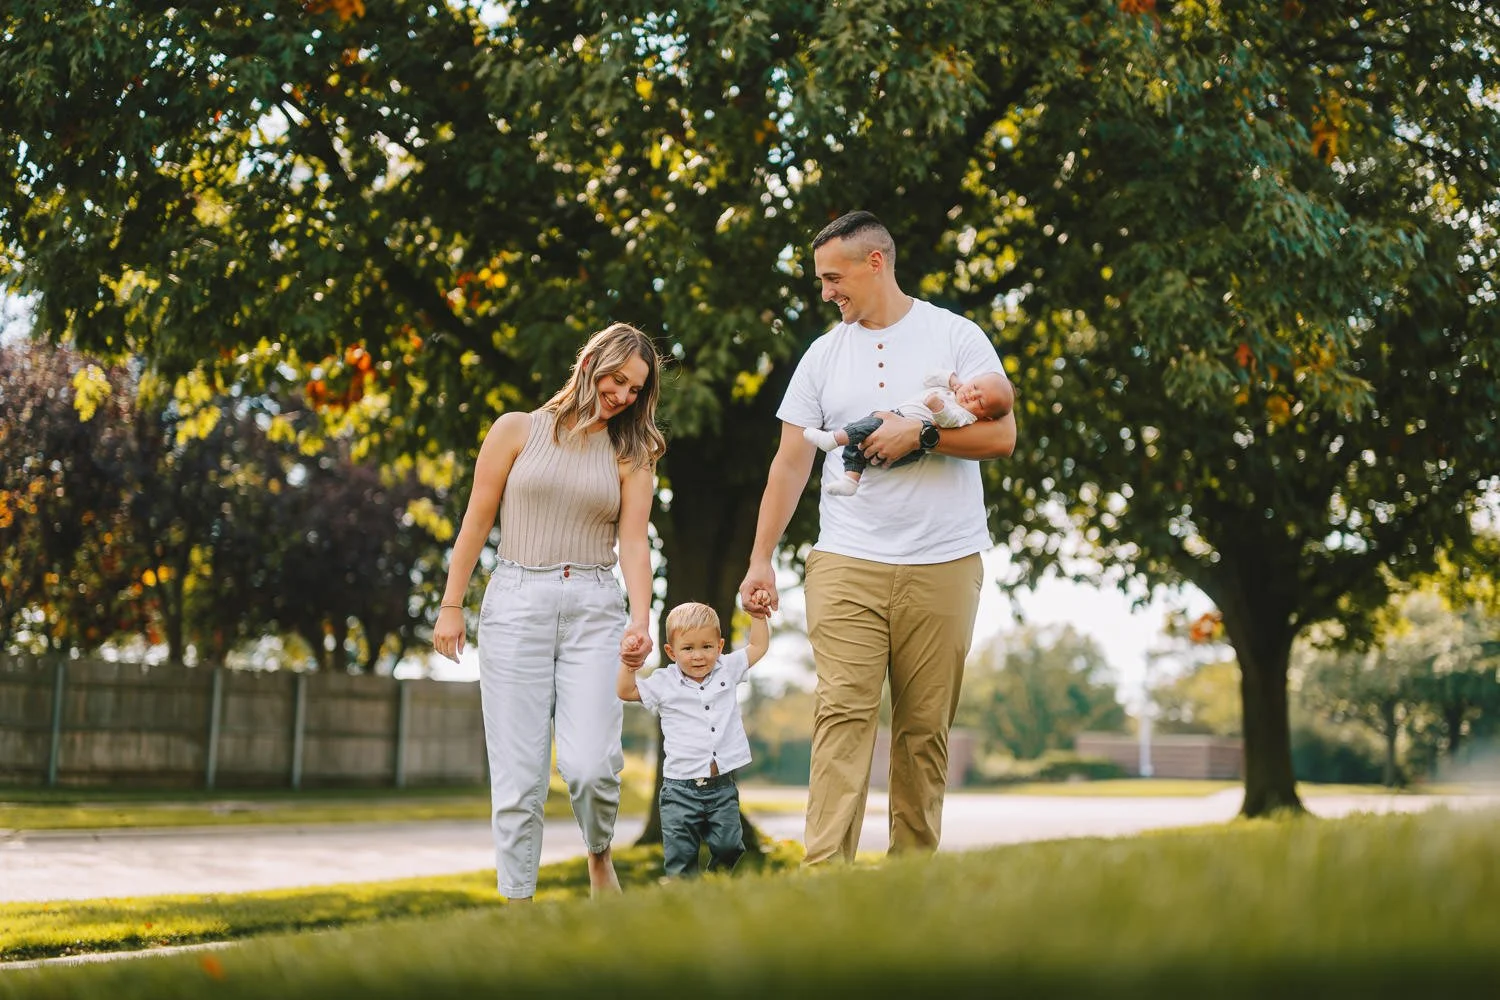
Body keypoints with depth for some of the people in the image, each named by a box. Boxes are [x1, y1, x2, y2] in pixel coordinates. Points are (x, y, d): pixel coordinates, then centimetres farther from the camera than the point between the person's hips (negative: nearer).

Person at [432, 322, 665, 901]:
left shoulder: (632, 454, 11)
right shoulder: (518, 430, 7)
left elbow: (634, 543, 1)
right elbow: (477, 521, 8)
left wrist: (640, 619, -14)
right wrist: (451, 606, 2)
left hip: (594, 610, 1)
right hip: (516, 603, 0)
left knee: (589, 764, -13)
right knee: (518, 774, -2)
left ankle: (599, 857, 16)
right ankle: (516, 899, 7)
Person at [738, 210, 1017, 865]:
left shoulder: (956, 338, 5)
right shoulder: (823, 355, 12)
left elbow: (1002, 435, -1)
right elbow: (790, 463, 12)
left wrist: (919, 434, -13)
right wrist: (760, 560, 6)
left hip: (943, 565, -1)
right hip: (846, 564, 1)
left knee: (924, 726, 2)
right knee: (842, 713, -10)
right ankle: (825, 872, -13)